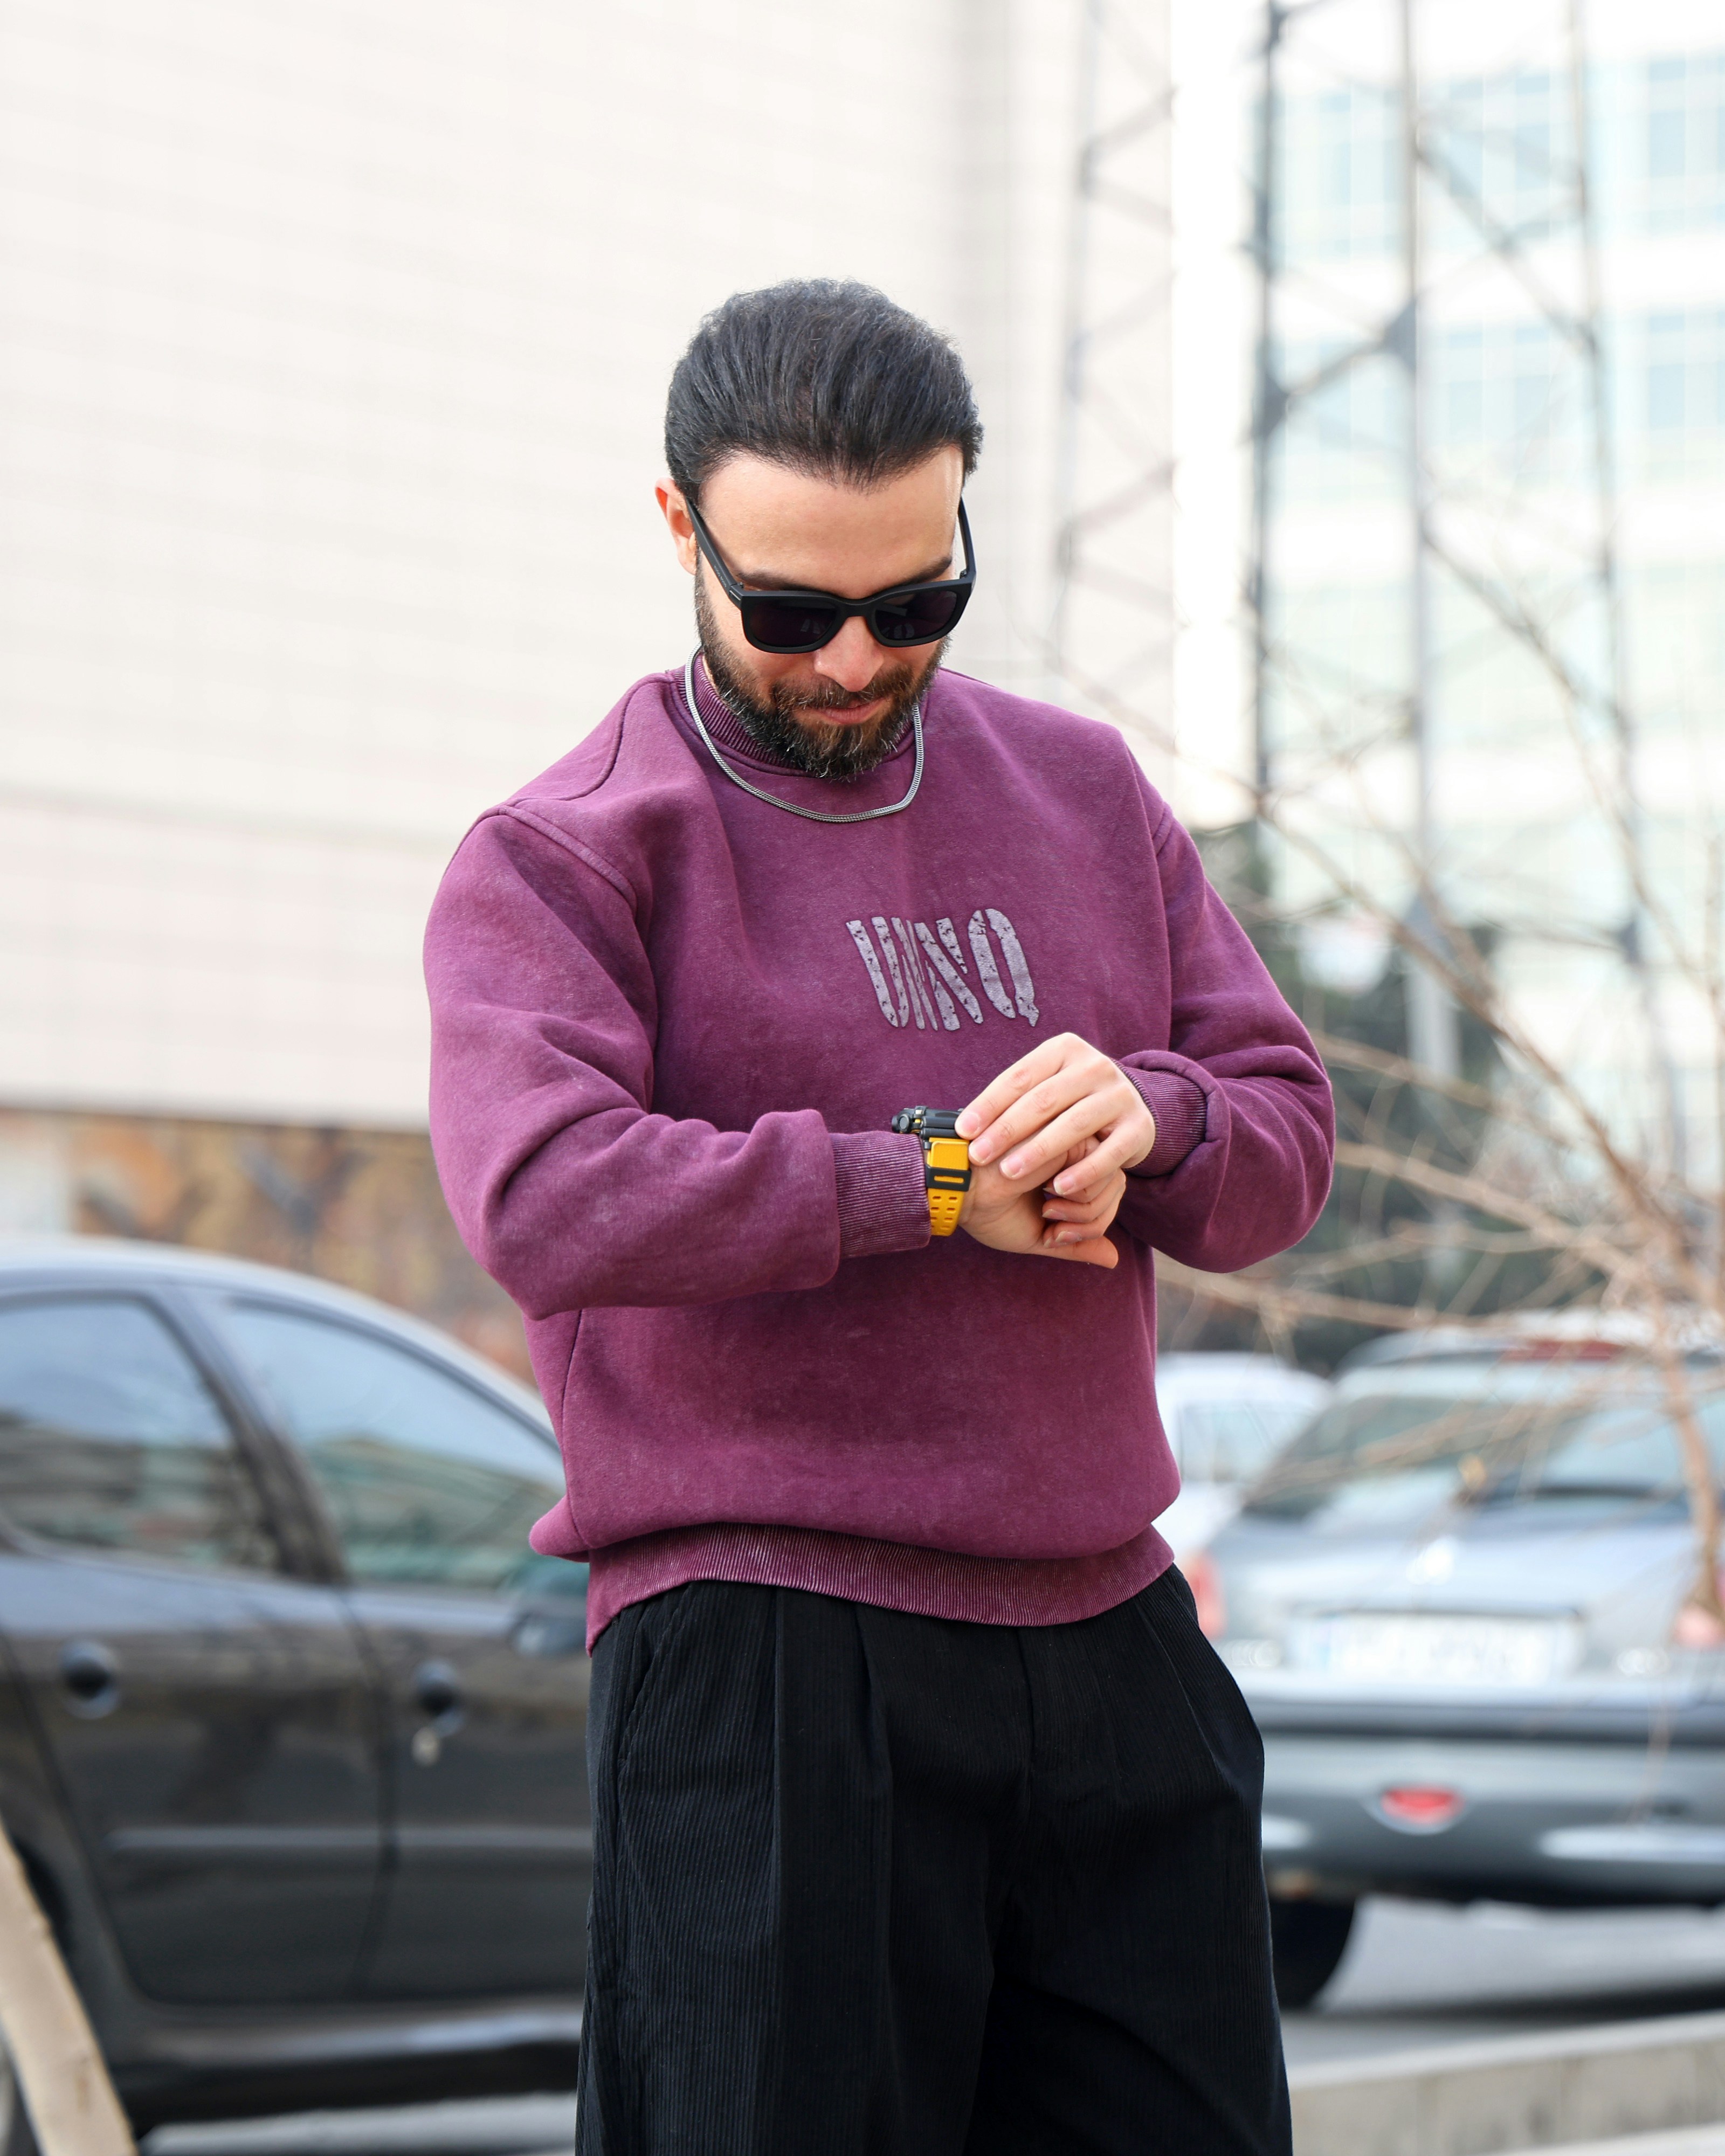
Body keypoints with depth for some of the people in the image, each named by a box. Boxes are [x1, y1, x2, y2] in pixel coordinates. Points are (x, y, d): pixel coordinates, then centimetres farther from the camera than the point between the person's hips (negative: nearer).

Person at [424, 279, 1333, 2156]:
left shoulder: (1083, 793, 15)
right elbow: (546, 1201, -19)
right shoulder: (557, 858, -2)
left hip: (1110, 1642, 5)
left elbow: (1285, 1141, 12)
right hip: (761, 1668, -5)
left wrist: (1145, 1118, -12)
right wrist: (938, 1183, -14)